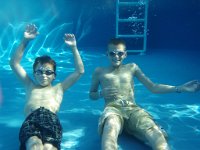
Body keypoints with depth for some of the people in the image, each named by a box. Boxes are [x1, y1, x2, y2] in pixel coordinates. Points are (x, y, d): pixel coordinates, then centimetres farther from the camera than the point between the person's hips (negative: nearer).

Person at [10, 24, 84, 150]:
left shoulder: (58, 88, 34)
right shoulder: (30, 86, 37)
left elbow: (80, 71, 30)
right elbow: (14, 64, 33)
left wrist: (74, 48, 23)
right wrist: (25, 41, 25)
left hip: (51, 120, 0)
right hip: (31, 120, 0)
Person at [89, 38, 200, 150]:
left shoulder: (132, 67, 22)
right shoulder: (99, 71, 19)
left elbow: (153, 87, 17)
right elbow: (92, 95, 26)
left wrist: (180, 88, 6)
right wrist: (101, 93, 1)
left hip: (133, 109, 2)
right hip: (113, 108, -2)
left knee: (154, 132, -33)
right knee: (111, 126, -43)